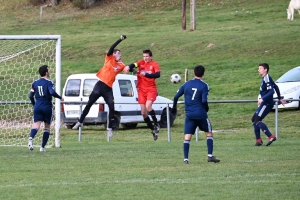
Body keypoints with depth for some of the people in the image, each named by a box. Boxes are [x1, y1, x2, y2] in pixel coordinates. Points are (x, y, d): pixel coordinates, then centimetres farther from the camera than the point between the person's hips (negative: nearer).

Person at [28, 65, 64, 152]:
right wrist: (60, 98, -4)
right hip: (47, 107, -3)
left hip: (37, 107, 3)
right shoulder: (49, 82, -6)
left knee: (36, 125, -7)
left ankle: (31, 138, -39)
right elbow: (52, 92, -21)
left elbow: (31, 96, 8)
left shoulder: (35, 83, 8)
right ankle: (42, 147, 9)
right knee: (47, 127, 12)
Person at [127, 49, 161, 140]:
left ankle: (156, 124, -6)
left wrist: (146, 74, -34)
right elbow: (132, 66, -12)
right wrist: (130, 68, -36)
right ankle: (153, 130, 17)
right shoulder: (141, 62, 4)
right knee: (143, 112, 2)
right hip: (141, 89, 4)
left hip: (151, 89, -4)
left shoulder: (154, 64, -6)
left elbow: (158, 75, -22)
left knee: (148, 106, -26)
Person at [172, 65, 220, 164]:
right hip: (201, 114, -3)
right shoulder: (204, 85, -6)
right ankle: (210, 156, 5)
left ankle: (185, 158, -6)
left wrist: (174, 107, 23)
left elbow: (176, 96, 7)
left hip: (189, 114, 3)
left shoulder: (187, 84, 6)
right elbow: (204, 100, -15)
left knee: (187, 136, 1)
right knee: (209, 133, 12)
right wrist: (206, 108, 5)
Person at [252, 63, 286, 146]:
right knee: (254, 120, 11)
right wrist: (279, 98, 36)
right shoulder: (264, 78, 16)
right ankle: (258, 140, 11)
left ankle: (271, 137, -20)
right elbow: (276, 87, 28)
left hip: (267, 103, -10)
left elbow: (271, 91, -25)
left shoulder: (267, 78, -15)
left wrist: (262, 99, -31)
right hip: (264, 103, 10)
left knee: (257, 120, -17)